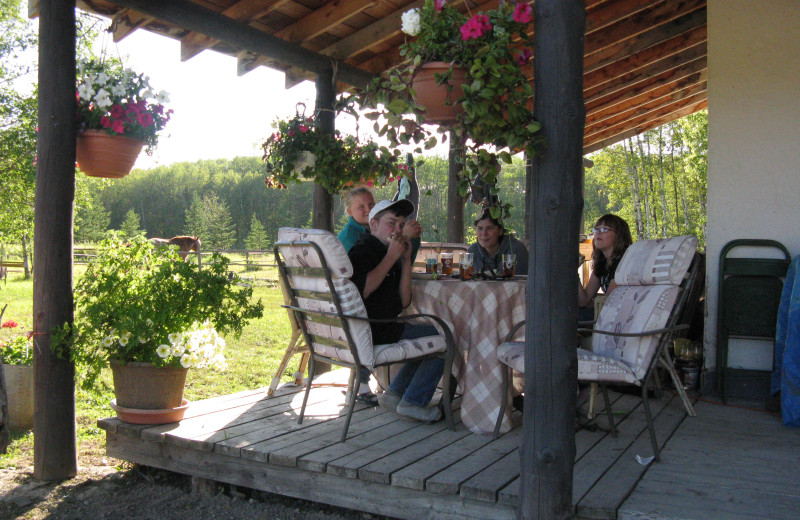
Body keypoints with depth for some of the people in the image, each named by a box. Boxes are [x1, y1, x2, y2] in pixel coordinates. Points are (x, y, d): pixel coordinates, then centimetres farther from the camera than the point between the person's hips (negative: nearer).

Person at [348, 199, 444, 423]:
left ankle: (394, 393, 18)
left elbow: (404, 302, 10)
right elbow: (361, 291, -28)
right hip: (371, 333, -10)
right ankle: (412, 402, 1)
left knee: (430, 338, 26)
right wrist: (391, 257, -17)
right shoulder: (363, 249, -9)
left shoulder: (384, 253, 17)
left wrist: (406, 259, 3)